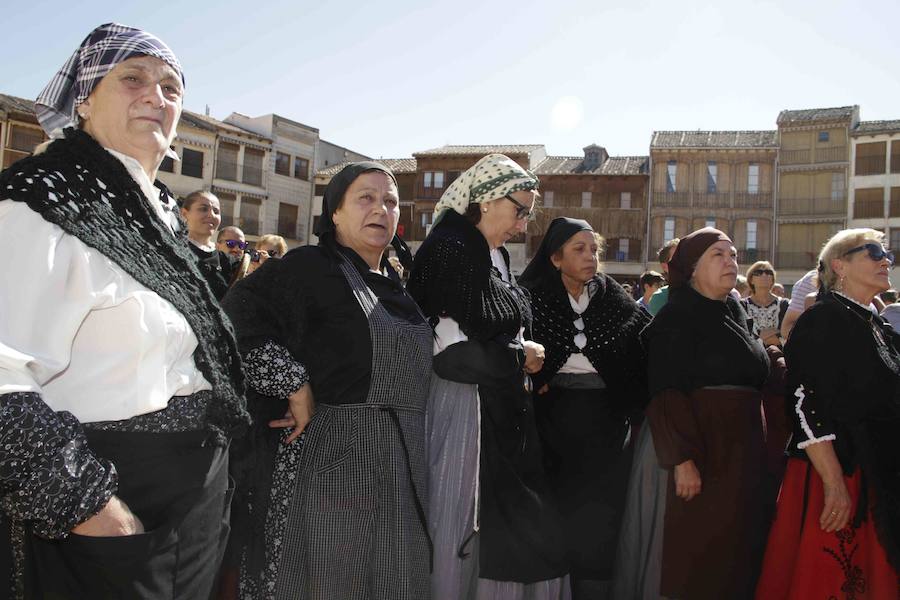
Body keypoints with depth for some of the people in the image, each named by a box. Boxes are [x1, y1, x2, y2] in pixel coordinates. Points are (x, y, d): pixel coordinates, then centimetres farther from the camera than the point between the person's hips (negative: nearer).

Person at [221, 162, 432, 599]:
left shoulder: (395, 284, 15)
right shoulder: (311, 267, -8)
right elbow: (238, 313, -22)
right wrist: (294, 385, -22)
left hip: (401, 468, 7)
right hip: (330, 458, -7)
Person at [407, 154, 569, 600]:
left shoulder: (497, 257, 13)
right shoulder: (449, 248, -12)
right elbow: (448, 350, -18)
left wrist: (519, 357, 7)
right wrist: (519, 357, -4)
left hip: (504, 411, 8)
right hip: (462, 405, -8)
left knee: (519, 527, 12)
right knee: (460, 525, 2)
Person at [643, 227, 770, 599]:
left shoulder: (735, 314, 15)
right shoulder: (677, 317, -9)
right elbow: (665, 392, -17)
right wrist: (681, 458, -23)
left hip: (745, 449, 8)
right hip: (704, 452, -7)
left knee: (739, 547, 11)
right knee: (701, 552, -3)